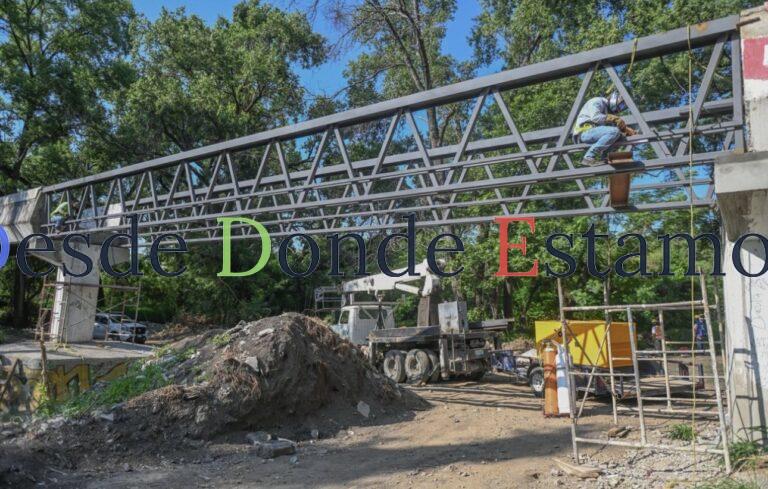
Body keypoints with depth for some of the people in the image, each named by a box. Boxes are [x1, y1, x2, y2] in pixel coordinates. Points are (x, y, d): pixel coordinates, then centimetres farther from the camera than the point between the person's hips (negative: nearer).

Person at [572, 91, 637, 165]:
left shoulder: (608, 111, 28)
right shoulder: (597, 101, 1)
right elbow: (595, 117, -19)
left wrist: (629, 131, 7)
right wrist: (615, 118, -16)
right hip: (585, 131, -9)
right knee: (614, 132, -26)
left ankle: (601, 158, -9)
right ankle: (589, 157, -25)